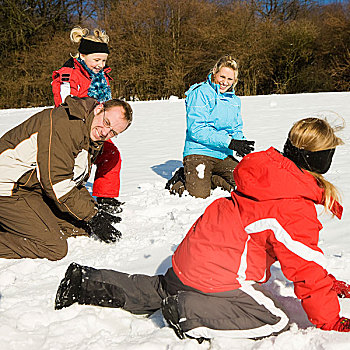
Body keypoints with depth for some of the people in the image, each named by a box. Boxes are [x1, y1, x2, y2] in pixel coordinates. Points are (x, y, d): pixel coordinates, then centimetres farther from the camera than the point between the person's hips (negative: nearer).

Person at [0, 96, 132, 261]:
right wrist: (92, 216, -17)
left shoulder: (92, 141, 8)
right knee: (55, 248, -16)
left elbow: (74, 183, 15)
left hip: (37, 188, 10)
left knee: (82, 226, 5)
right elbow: (56, 182, -24)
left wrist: (96, 209, 1)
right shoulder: (64, 124, -24)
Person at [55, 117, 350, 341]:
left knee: (163, 290, 31)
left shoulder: (269, 171, 10)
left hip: (191, 257, 9)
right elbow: (306, 269, -15)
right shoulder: (295, 208, -19)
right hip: (215, 277, -9)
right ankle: (188, 312, -15)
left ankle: (88, 282, 28)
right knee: (275, 322, -10)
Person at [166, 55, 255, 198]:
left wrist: (241, 143, -6)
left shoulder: (234, 100, 14)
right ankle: (179, 181, 10)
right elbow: (196, 130, -17)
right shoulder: (201, 93, -9)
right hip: (198, 152, -6)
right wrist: (229, 142, -22)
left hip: (223, 155, 7)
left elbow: (236, 130, 20)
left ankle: (206, 178, 7)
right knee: (199, 194, -23)